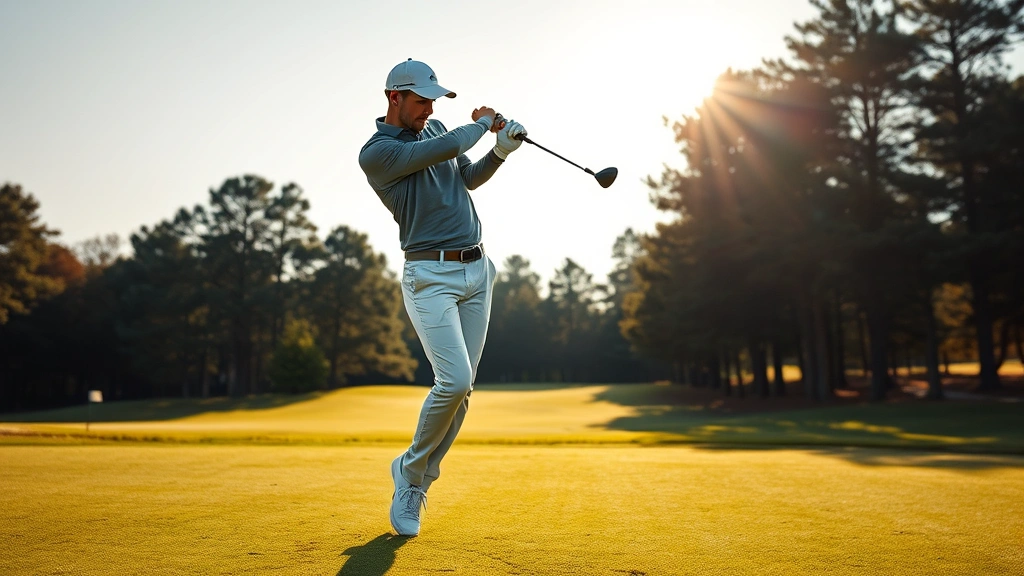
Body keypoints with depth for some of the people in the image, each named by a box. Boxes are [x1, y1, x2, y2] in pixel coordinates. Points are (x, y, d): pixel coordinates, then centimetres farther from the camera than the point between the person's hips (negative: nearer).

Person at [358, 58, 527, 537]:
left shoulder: (434, 128, 16)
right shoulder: (375, 153, -8)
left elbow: (468, 178, 28)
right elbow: (448, 149, -17)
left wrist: (501, 151, 10)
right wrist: (482, 123, 2)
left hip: (477, 269, 7)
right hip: (431, 276, -7)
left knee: (462, 387, 2)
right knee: (453, 381, -19)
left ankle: (416, 480, 16)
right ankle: (411, 469, 6)